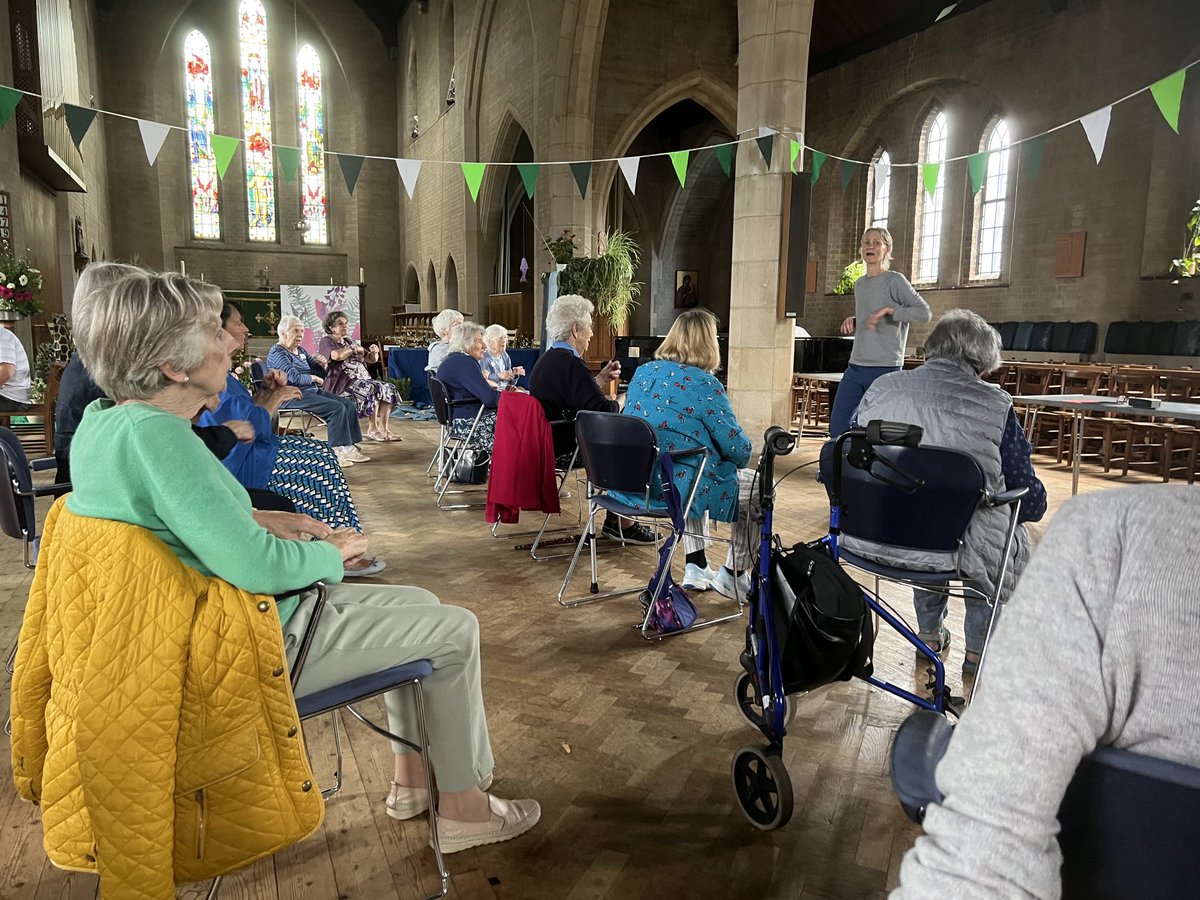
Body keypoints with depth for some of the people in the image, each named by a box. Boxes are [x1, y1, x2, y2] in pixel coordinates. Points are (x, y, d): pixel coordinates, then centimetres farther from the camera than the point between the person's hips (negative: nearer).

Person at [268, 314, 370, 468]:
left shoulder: (301, 351, 18)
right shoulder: (277, 353, -9)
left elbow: (317, 374, 25)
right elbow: (294, 377, -22)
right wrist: (312, 378, -5)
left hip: (312, 391, 9)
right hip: (293, 396, -9)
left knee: (349, 405, -6)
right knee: (337, 408, -25)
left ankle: (348, 448, -10)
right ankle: (336, 451, -22)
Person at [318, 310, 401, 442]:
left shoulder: (350, 341, 26)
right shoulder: (326, 341, 4)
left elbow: (372, 359, 24)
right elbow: (337, 355, -21)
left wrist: (374, 352, 0)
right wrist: (355, 349, -7)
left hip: (362, 379, 8)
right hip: (342, 384, -8)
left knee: (389, 388, -15)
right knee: (374, 389, -31)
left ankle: (383, 428, -22)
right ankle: (372, 429, -23)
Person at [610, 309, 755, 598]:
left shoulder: (643, 373, 7)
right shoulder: (705, 385, -15)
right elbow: (738, 449, -11)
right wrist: (740, 456, 14)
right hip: (672, 489, -7)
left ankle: (697, 568, 36)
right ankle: (733, 576, 26)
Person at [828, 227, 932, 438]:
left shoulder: (895, 281, -5)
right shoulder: (859, 284, 17)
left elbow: (925, 313, -10)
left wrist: (888, 310, -19)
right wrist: (853, 321, 7)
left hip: (885, 369, -7)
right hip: (855, 367, 7)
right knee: (837, 426, 4)